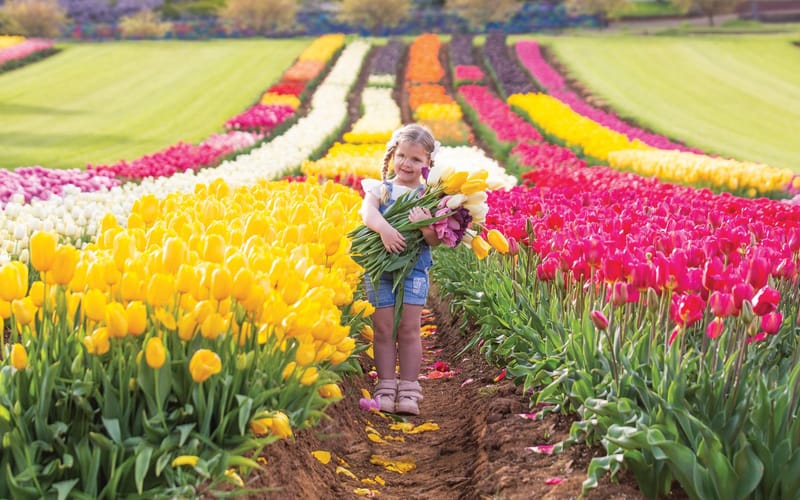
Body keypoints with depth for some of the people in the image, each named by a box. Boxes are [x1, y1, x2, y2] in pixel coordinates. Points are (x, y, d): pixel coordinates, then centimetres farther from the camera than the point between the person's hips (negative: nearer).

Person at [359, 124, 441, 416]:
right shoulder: (380, 189, 5)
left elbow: (435, 241, -3)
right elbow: (367, 212, -16)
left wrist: (426, 226, -23)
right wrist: (384, 229, -34)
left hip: (414, 269, 0)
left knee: (409, 329, 0)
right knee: (384, 329, 1)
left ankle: (408, 391, 6)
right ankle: (386, 388, 9)